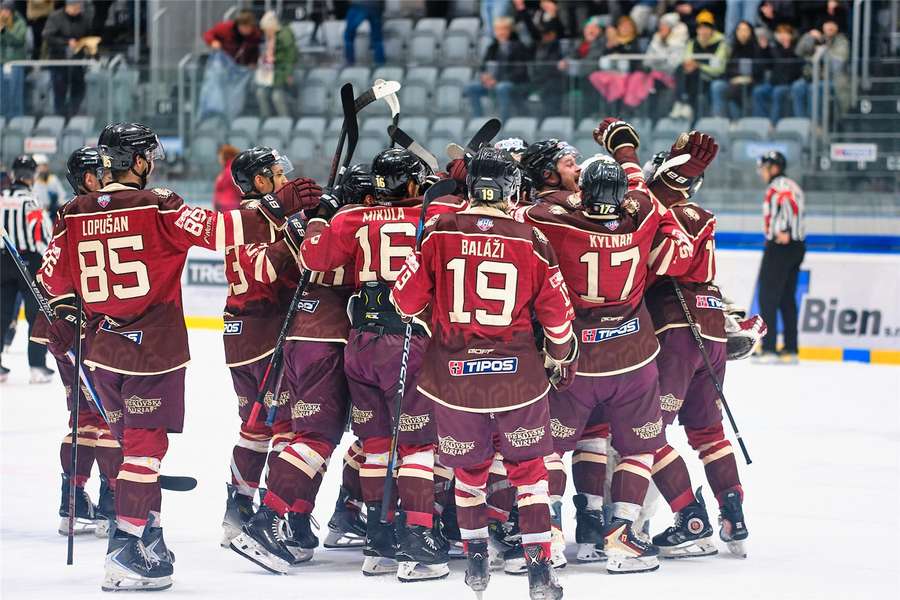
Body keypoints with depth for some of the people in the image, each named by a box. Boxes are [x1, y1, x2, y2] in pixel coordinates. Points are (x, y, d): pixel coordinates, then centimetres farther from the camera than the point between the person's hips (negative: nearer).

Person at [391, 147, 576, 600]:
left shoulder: (439, 233, -6)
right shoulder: (532, 242, -6)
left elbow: (405, 299, -1)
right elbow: (557, 312, 1)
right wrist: (561, 358, 18)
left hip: (453, 374, 0)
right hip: (517, 376, 0)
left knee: (469, 468, 20)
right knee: (527, 469, 12)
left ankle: (476, 557, 20)